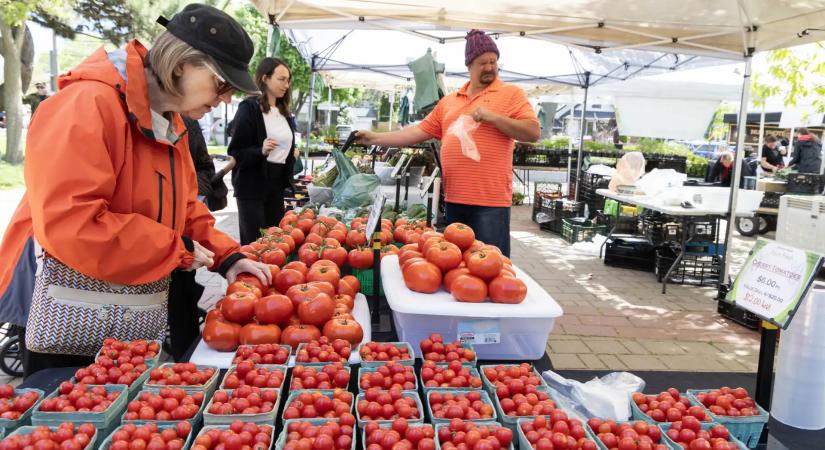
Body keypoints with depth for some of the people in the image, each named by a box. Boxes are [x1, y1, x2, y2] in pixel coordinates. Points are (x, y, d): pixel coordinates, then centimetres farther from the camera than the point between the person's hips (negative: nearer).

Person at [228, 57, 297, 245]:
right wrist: (261, 151, -29)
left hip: (277, 183, 7)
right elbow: (235, 153, -13)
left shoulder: (283, 111, 13)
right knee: (254, 242, -4)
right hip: (252, 186, -7)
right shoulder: (249, 108, -9)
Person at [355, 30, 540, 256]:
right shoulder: (449, 101, 16)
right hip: (455, 199, 5)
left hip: (490, 200, -5)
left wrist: (493, 117, -15)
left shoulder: (511, 94, 2)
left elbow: (533, 132, -6)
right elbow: (420, 131, 15)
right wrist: (375, 138, 10)